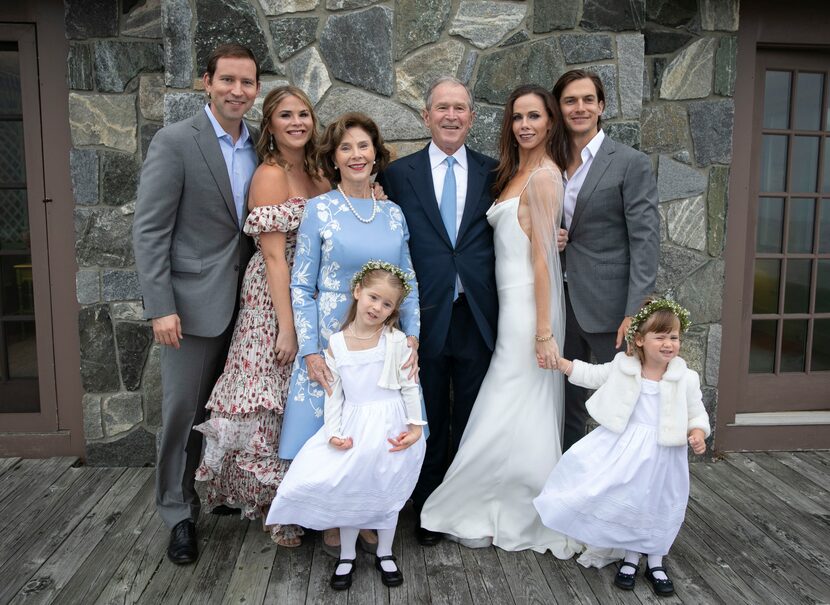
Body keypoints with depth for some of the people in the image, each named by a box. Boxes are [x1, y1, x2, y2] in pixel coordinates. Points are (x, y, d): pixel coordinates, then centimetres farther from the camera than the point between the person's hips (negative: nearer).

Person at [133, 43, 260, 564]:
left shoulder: (261, 146, 7)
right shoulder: (175, 141, -8)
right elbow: (149, 231, -11)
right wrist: (161, 307, -17)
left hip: (248, 303, 5)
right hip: (195, 303, -4)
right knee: (183, 412, 5)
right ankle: (179, 513, 23)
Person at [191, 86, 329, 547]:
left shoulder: (317, 174, 11)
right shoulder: (270, 175, -12)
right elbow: (274, 256, -18)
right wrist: (286, 327, -20)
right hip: (276, 300, -7)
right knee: (277, 400, 2)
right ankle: (278, 509, 19)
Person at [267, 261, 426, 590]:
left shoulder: (396, 341, -8)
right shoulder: (336, 344, -3)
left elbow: (410, 386, -4)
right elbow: (333, 393, -1)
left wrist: (415, 425, -8)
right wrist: (333, 432, -9)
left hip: (390, 427, -1)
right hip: (353, 427, 1)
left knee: (387, 492, 12)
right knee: (347, 491, 9)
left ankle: (385, 554, 34)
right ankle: (347, 556, 30)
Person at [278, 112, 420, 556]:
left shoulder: (393, 213, 7)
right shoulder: (319, 210, -3)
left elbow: (409, 283, 10)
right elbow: (301, 287, -5)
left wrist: (412, 336, -2)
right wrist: (310, 351, -11)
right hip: (332, 340, -3)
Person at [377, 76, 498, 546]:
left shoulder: (493, 172, 6)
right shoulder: (399, 173, 2)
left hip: (477, 316, 1)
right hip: (425, 315, -1)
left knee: (472, 420, 13)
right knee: (429, 420, 13)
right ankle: (428, 510, 30)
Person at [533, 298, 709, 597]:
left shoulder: (686, 379, -7)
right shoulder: (622, 367, -4)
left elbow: (697, 415, 2)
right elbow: (592, 375, 10)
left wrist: (697, 433, -18)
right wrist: (559, 362, 3)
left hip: (663, 452, 0)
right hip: (626, 447, 1)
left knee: (660, 506, 10)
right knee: (627, 501, 7)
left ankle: (655, 563, 32)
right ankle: (631, 557, 30)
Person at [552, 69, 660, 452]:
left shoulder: (631, 163, -4)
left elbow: (645, 241, -11)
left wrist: (635, 313, -18)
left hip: (609, 305, -5)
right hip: (563, 303, 5)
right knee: (568, 406, 14)